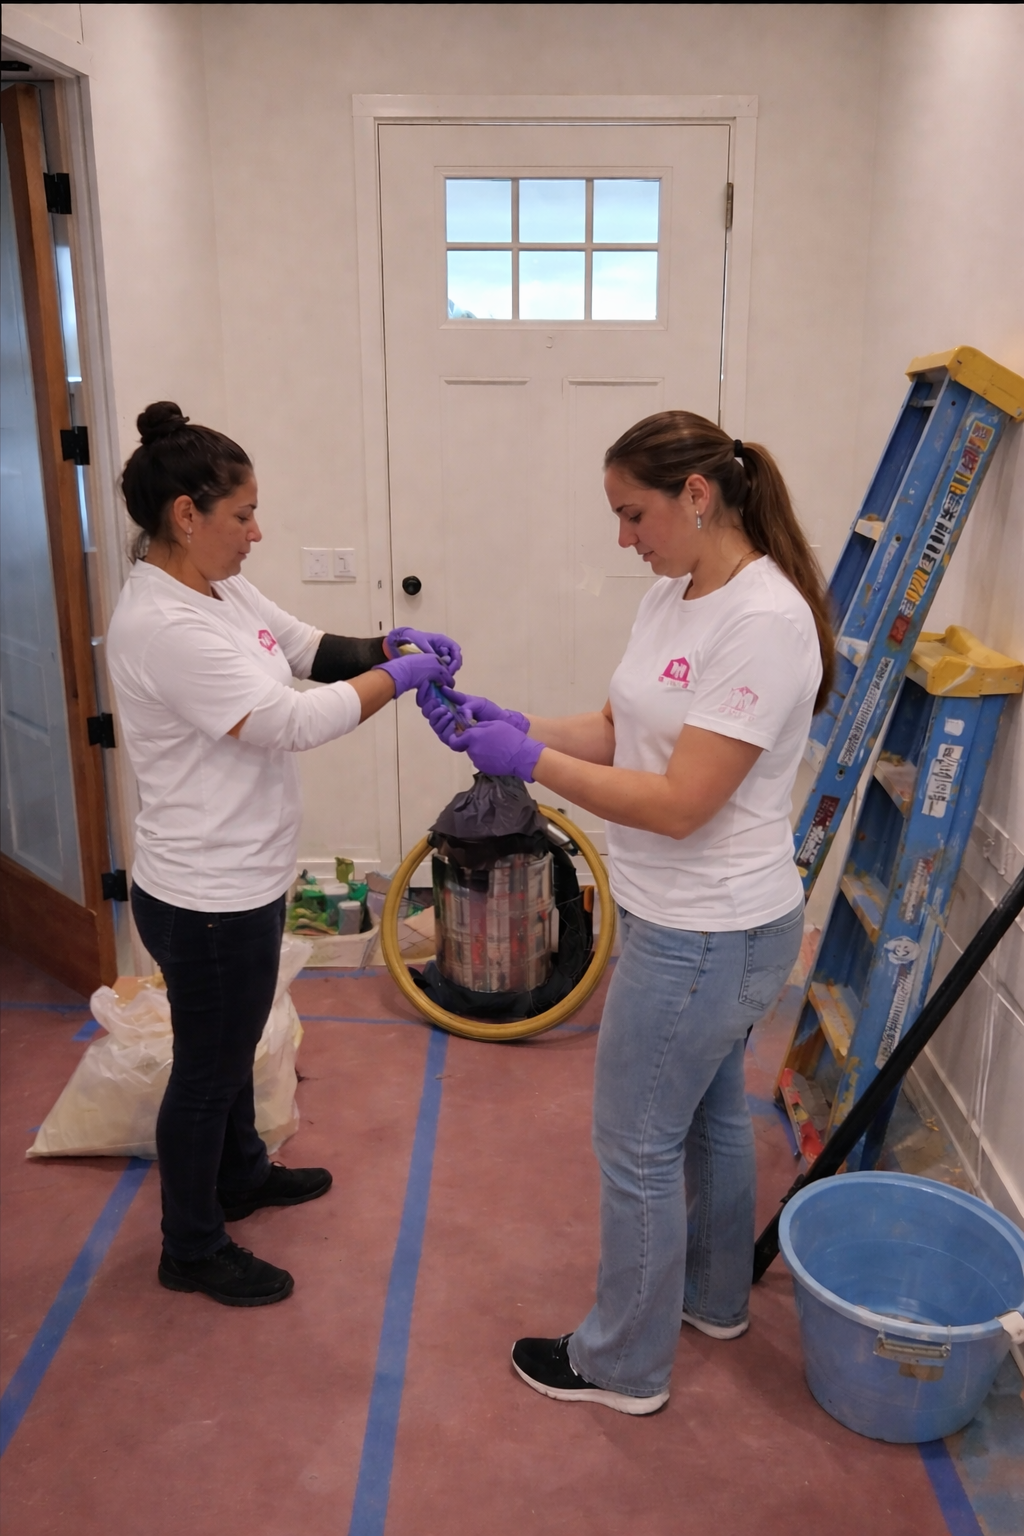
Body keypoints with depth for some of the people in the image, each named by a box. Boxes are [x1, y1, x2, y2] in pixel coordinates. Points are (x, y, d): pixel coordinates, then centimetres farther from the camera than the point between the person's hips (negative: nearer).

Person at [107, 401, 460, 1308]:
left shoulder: (222, 590, 3)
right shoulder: (160, 626, -27)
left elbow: (308, 647, 14)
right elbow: (291, 721, -30)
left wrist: (390, 645, -4)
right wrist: (398, 678, -18)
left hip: (242, 882, 10)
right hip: (208, 900, -10)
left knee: (235, 1043, 28)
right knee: (208, 1070, 10)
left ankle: (241, 1175, 51)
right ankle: (193, 1250, 32)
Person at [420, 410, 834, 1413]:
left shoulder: (764, 623, -25)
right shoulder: (673, 596, 5)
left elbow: (679, 803, -28)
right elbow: (618, 731, 8)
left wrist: (530, 761, -23)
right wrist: (511, 724, -7)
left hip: (706, 936, -10)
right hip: (686, 920, 10)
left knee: (635, 1144, 6)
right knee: (708, 1112, 26)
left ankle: (623, 1365, 29)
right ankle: (713, 1298, 49)